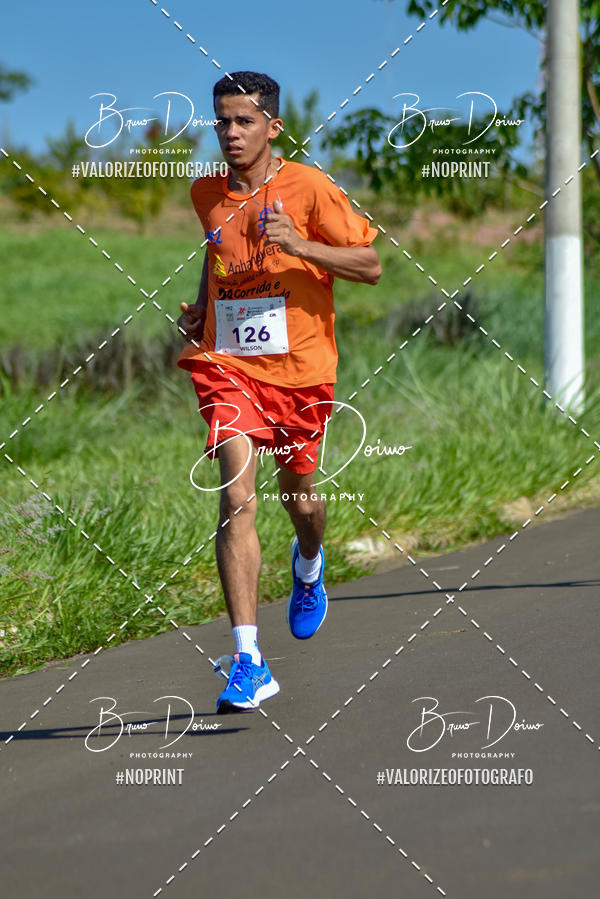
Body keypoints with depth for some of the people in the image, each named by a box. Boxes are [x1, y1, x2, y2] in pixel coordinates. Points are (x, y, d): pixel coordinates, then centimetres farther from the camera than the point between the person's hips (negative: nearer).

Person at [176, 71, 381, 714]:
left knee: (299, 496, 14)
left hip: (300, 366, -1)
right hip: (228, 365, 1)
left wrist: (300, 246, -21)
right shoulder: (207, 194, 7)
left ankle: (308, 565, 54)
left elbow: (370, 265, -7)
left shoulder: (308, 187, -7)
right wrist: (200, 307, 13)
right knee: (236, 497, -16)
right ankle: (248, 661, -21)